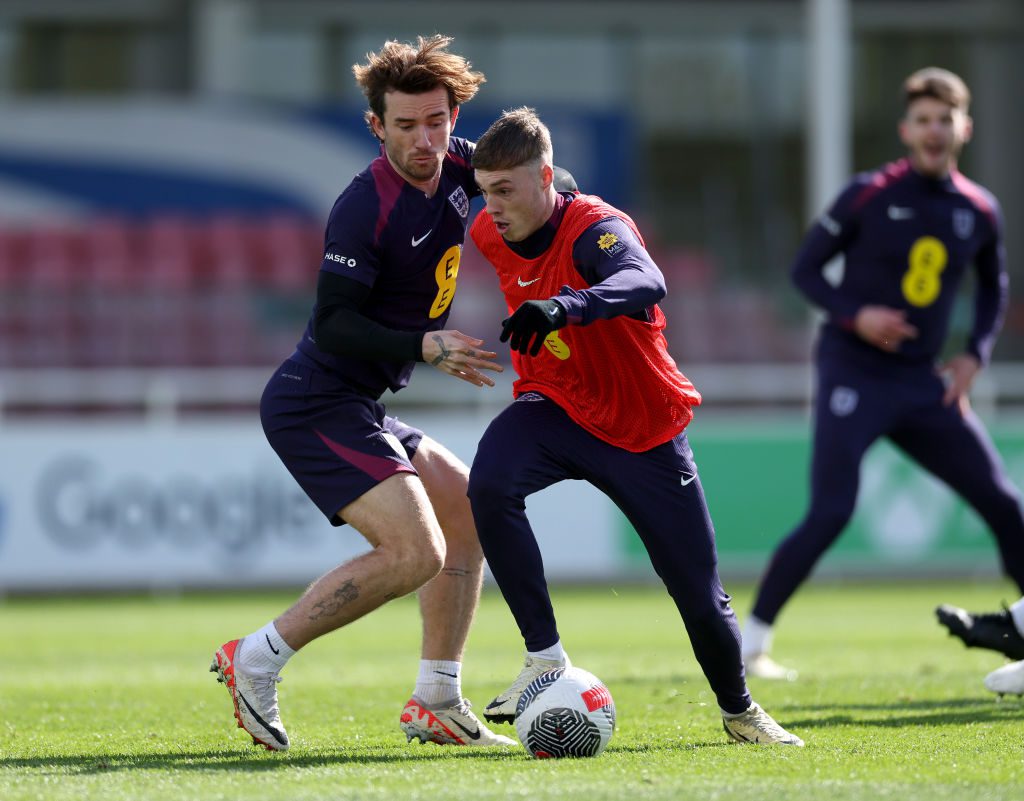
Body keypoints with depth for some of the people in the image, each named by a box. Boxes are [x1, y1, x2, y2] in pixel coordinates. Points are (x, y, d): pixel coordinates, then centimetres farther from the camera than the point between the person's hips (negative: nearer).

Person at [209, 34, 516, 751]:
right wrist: (425, 348, -33)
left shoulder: (455, 165, 4)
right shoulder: (365, 208, -21)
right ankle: (258, 659, -11)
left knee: (471, 515, 17)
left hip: (358, 410, 10)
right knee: (415, 552, -20)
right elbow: (335, 324, -22)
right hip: (317, 406, -10)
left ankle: (437, 704, 19)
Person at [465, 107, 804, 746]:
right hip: (553, 409, 4)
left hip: (645, 430, -3)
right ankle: (546, 658, -23)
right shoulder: (490, 233, -9)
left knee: (701, 596, 1)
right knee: (489, 485, -32)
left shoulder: (595, 228, -28)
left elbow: (646, 283, -52)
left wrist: (562, 308, -68)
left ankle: (739, 710, 32)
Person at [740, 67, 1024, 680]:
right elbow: (806, 269, -1)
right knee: (831, 514, -17)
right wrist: (854, 314, -17)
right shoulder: (868, 195, -8)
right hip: (852, 375, -5)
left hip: (924, 385, 5)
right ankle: (752, 640, -6)